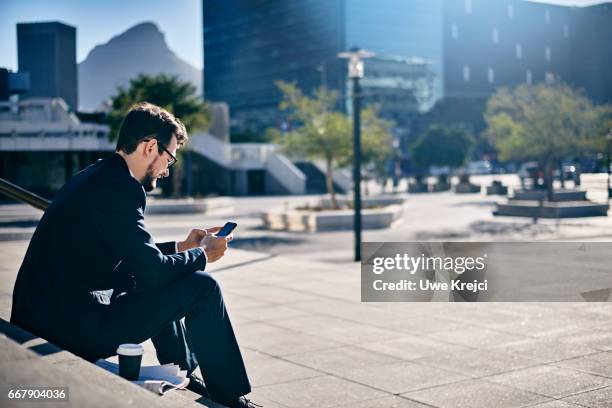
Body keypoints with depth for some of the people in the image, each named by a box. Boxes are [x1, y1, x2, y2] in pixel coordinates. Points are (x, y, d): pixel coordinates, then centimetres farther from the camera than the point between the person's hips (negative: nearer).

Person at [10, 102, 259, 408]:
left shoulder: (96, 176, 13)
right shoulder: (119, 186, -17)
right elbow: (151, 271, -19)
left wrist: (180, 247, 22)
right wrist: (203, 254, -2)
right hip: (75, 328, -11)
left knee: (160, 286, 29)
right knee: (202, 286, -6)